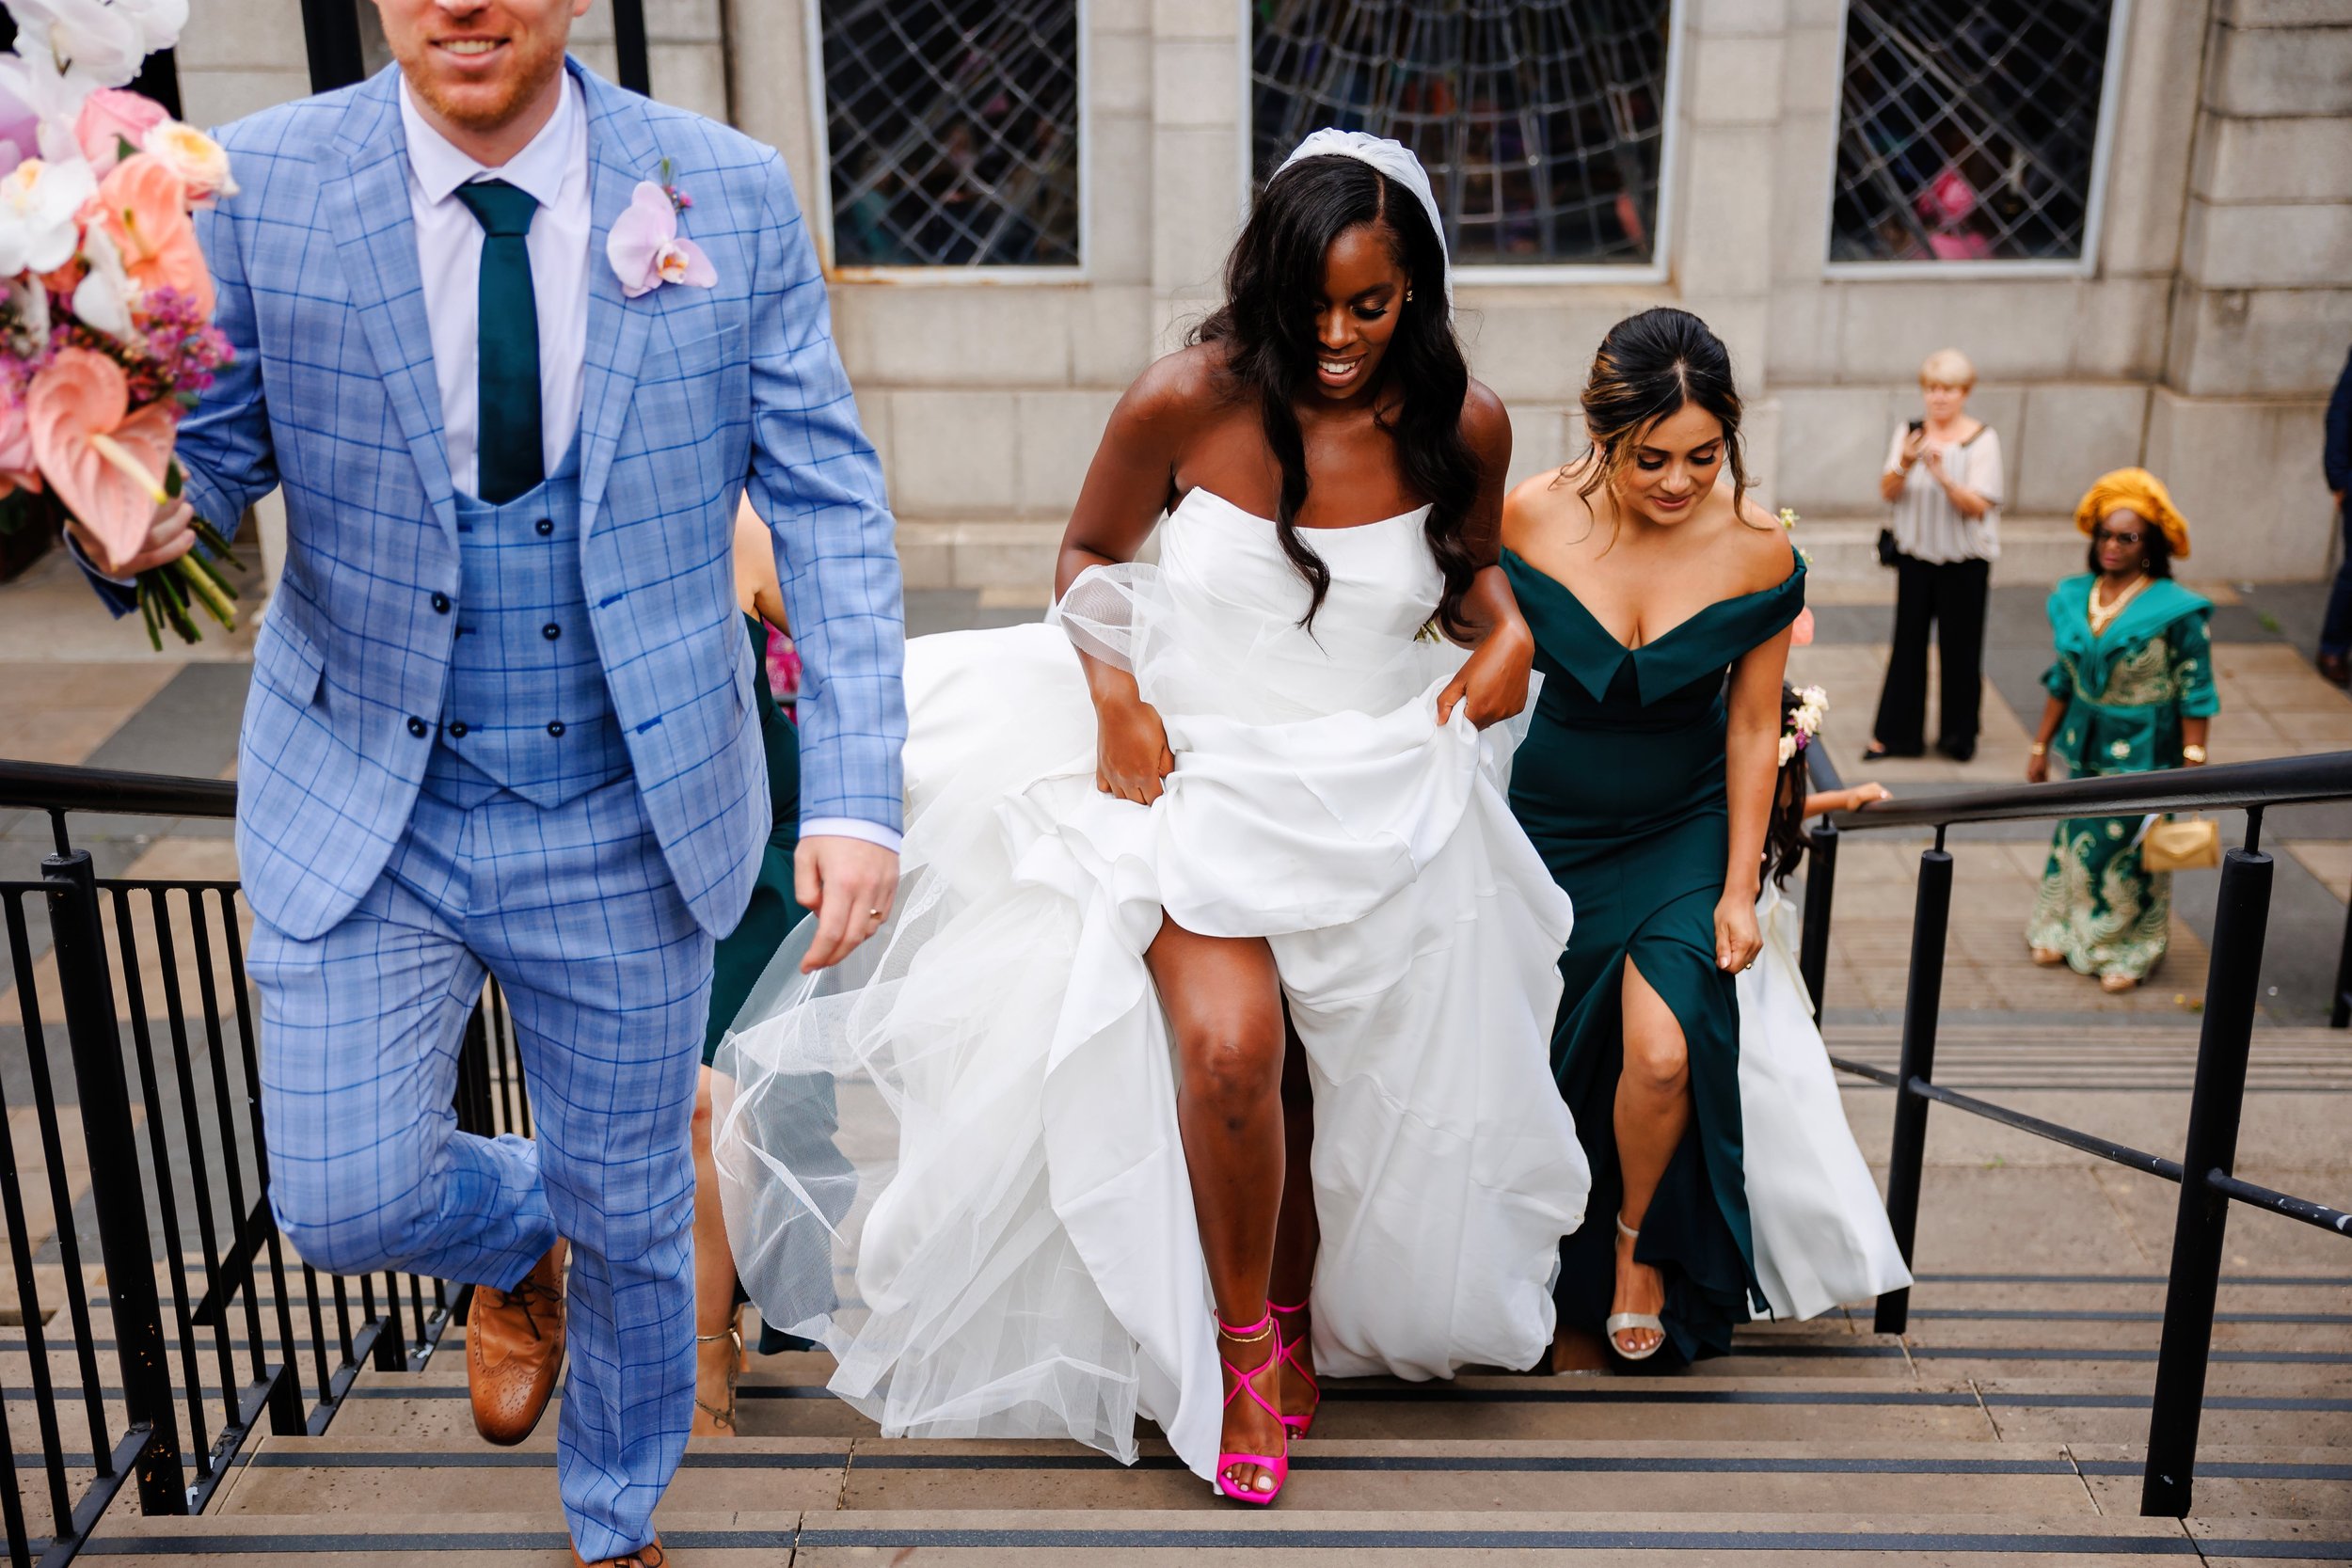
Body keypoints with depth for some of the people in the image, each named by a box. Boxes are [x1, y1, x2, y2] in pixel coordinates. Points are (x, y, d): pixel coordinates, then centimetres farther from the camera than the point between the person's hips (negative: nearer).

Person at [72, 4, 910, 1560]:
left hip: (630, 815, 0)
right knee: (347, 1197, -4)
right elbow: (209, 448, -2)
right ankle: (517, 1238, 36)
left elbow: (831, 506, -7)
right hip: (363, 805, 1)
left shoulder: (733, 195, -10)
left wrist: (856, 794, -14)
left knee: (631, 1214, 14)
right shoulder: (259, 188, -9)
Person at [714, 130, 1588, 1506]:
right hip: (1197, 771, -2)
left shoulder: (1463, 426, -6)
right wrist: (1114, 693, -10)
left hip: (1380, 797, 2)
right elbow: (1091, 555, 4)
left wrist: (1508, 634, -5)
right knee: (1228, 1051, -22)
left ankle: (1298, 1315, 38)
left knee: (1329, 1081, 10)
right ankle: (1243, 1335, 4)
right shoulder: (1186, 403, -13)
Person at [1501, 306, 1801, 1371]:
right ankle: (1571, 1299, 32)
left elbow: (1753, 727, -4)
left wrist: (1739, 889, -4)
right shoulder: (1530, 520, -16)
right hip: (1546, 827, 1)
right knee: (1544, 1069, 8)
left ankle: (1642, 1242, 10)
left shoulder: (1755, 547, -14)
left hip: (1682, 833, -1)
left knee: (1664, 1054, -21)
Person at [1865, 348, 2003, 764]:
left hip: (1964, 561, -2)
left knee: (1959, 645, 5)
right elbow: (1888, 492, -6)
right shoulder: (1909, 433, 1)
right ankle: (1896, 733, 14)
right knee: (1908, 640, 5)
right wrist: (1904, 466, -26)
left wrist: (1941, 476, -30)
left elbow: (1978, 507, -16)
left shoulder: (1982, 440, -9)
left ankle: (1959, 735, 20)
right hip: (1915, 555, 2)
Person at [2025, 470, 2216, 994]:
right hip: (2084, 739, 5)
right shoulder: (2073, 598, 2)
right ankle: (2063, 932, 30)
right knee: (2075, 837, 13)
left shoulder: (2177, 611, -15)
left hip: (2144, 749, -5)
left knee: (2129, 847, 3)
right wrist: (2041, 746, 12)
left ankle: (2128, 953, 19)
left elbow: (2195, 695, -12)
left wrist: (2191, 765, -16)